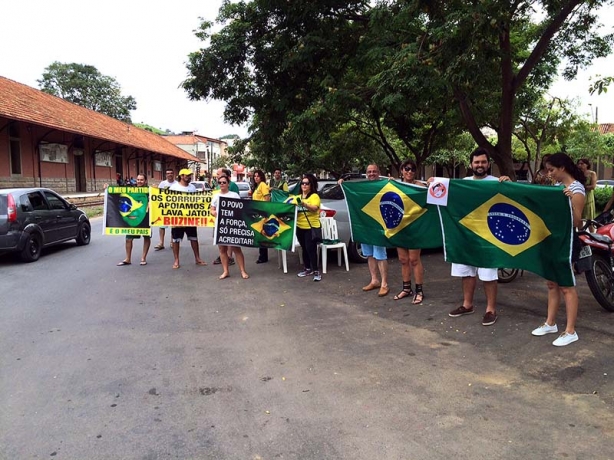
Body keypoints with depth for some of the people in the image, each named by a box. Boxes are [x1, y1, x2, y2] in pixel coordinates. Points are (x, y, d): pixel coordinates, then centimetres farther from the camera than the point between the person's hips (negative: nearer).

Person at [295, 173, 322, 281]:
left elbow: (315, 208, -23)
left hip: (311, 227, -7)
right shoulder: (299, 196, 15)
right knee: (304, 248, 13)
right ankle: (308, 268, 23)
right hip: (300, 227, 7)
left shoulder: (314, 196, -6)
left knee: (311, 249, -10)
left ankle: (316, 271, -3)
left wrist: (304, 204, -38)